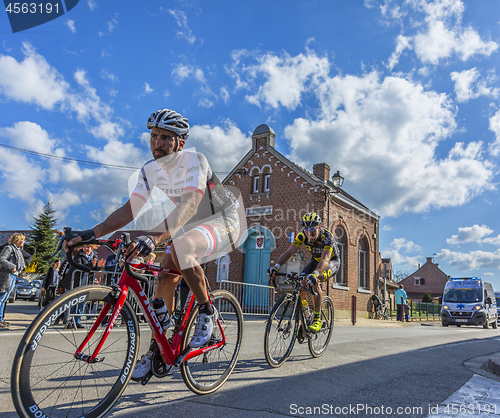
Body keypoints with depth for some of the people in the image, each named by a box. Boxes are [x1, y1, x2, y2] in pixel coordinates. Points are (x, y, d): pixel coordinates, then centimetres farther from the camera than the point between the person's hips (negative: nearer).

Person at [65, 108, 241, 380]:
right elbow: (130, 209, -8)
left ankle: (206, 312, -13)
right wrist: (92, 233, -22)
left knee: (180, 249, -35)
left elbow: (189, 205, -40)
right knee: (165, 278, -8)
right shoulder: (150, 171, -4)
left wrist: (154, 236, -55)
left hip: (223, 220, -7)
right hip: (191, 226, 7)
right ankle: (157, 348, 9)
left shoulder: (195, 161, -25)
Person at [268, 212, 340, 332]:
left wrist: (315, 274, -66)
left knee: (314, 282, -32)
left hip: (332, 261, -4)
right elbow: (289, 252, -30)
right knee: (301, 283, -19)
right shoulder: (302, 235, -22)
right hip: (315, 260, 5)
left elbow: (325, 259, -47)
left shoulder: (327, 236, -34)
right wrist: (276, 267, -46)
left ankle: (317, 319, -21)